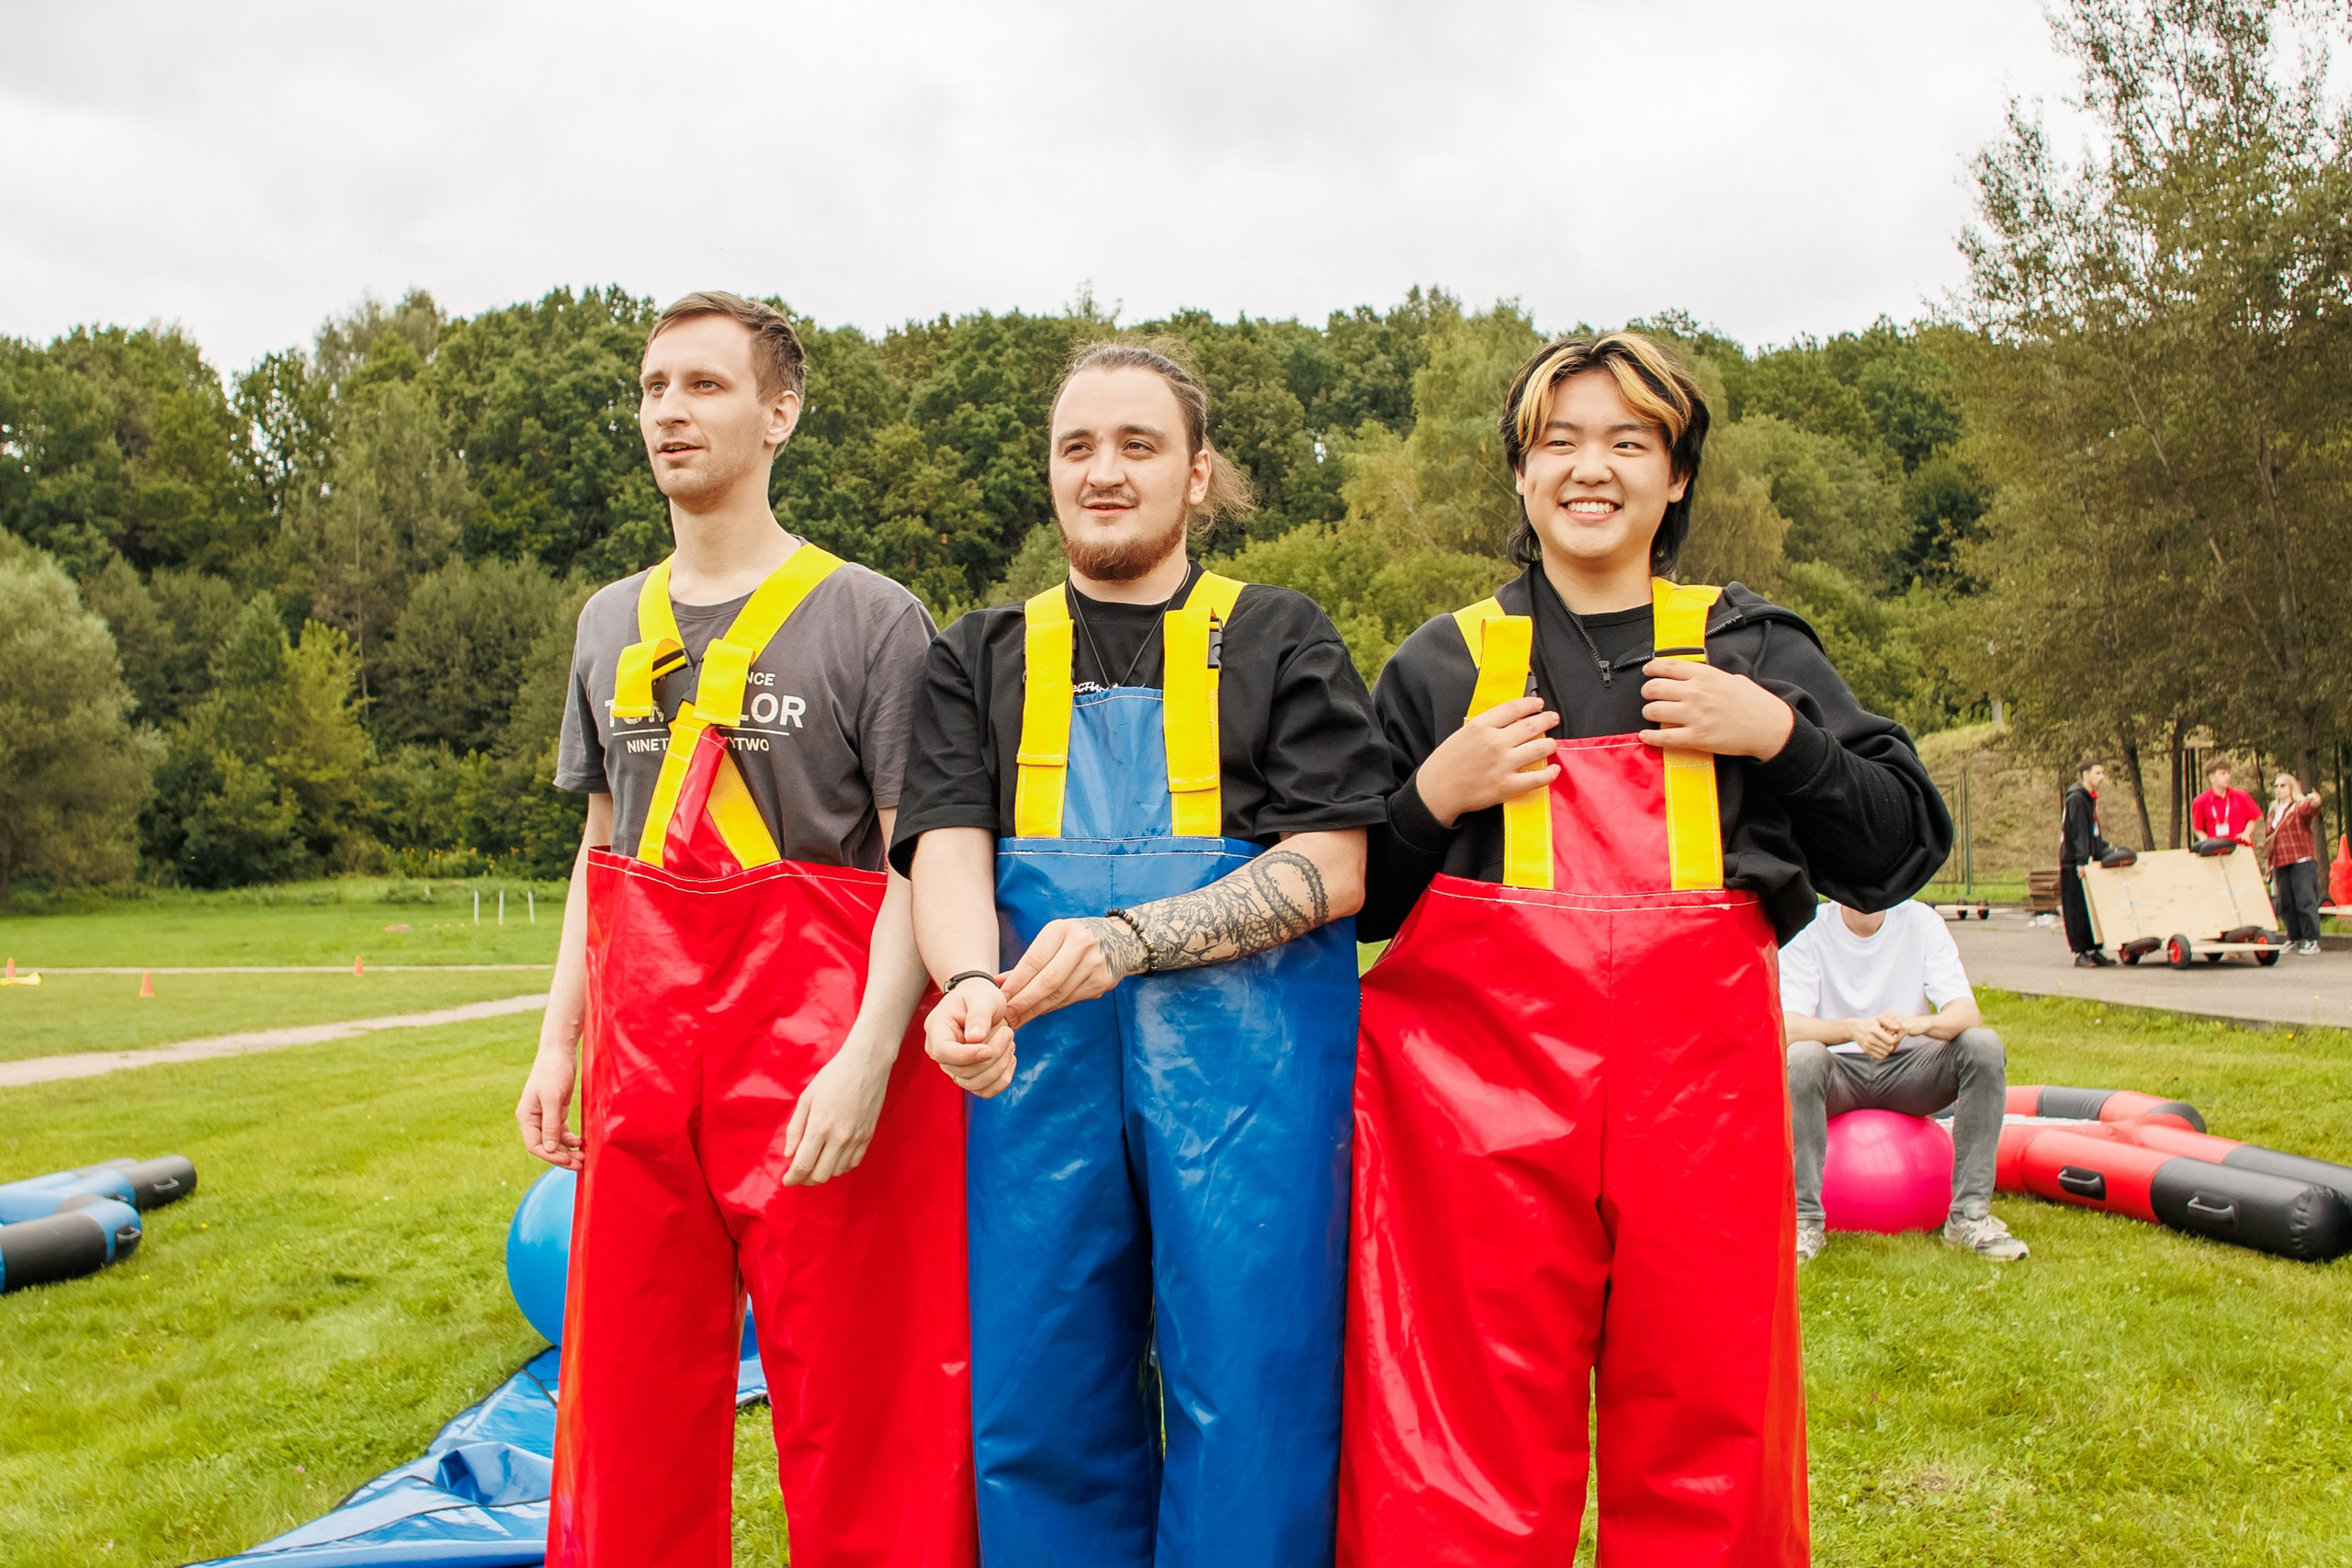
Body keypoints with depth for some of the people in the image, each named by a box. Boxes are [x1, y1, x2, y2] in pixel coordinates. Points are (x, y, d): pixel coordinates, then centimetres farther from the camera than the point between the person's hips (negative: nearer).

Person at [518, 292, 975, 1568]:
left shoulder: (871, 619, -3)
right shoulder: (611, 623, 15)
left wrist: (868, 1054, -19)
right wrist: (559, 1042, 13)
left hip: (818, 1054, -5)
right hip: (643, 1048, 5)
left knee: (856, 1411, 1)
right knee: (632, 1405, 12)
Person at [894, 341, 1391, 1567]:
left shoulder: (1280, 641, 9)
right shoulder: (983, 659, 17)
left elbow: (1330, 868, -2)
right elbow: (946, 847, 2)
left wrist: (1127, 941, -16)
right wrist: (972, 985, -20)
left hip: (1244, 1052, -2)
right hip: (1039, 1053, 3)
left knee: (1249, 1397, -1)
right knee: (1041, 1399, 7)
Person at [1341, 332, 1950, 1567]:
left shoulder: (1750, 650, 13)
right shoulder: (1444, 665, 12)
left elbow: (1903, 852, 11)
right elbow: (1356, 902, 13)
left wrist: (1780, 736, -3)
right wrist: (1433, 798, -4)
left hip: (1697, 1074, 1)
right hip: (1481, 1075, 0)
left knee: (1705, 1462, 6)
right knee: (1470, 1466, 1)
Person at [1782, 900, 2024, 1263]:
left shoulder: (1920, 921, -4)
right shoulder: (1808, 929, -8)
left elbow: (1968, 1013, -14)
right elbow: (1788, 1025, -20)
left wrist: (1921, 1024, -37)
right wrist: (1852, 1029, -39)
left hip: (1909, 1070, 2)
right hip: (1840, 1071, -2)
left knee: (1984, 1046, -23)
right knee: (1801, 1057, -34)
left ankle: (1969, 1214, -19)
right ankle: (1804, 1219, -27)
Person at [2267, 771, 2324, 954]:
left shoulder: (2301, 806, 0)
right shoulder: (2274, 810, 19)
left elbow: (2310, 809, -26)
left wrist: (2315, 803, -49)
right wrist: (2270, 864, 16)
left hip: (2302, 860, -6)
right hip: (2281, 863, 6)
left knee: (2305, 900, -10)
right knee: (2286, 904, 7)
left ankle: (2312, 940, -8)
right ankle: (2295, 939, 15)